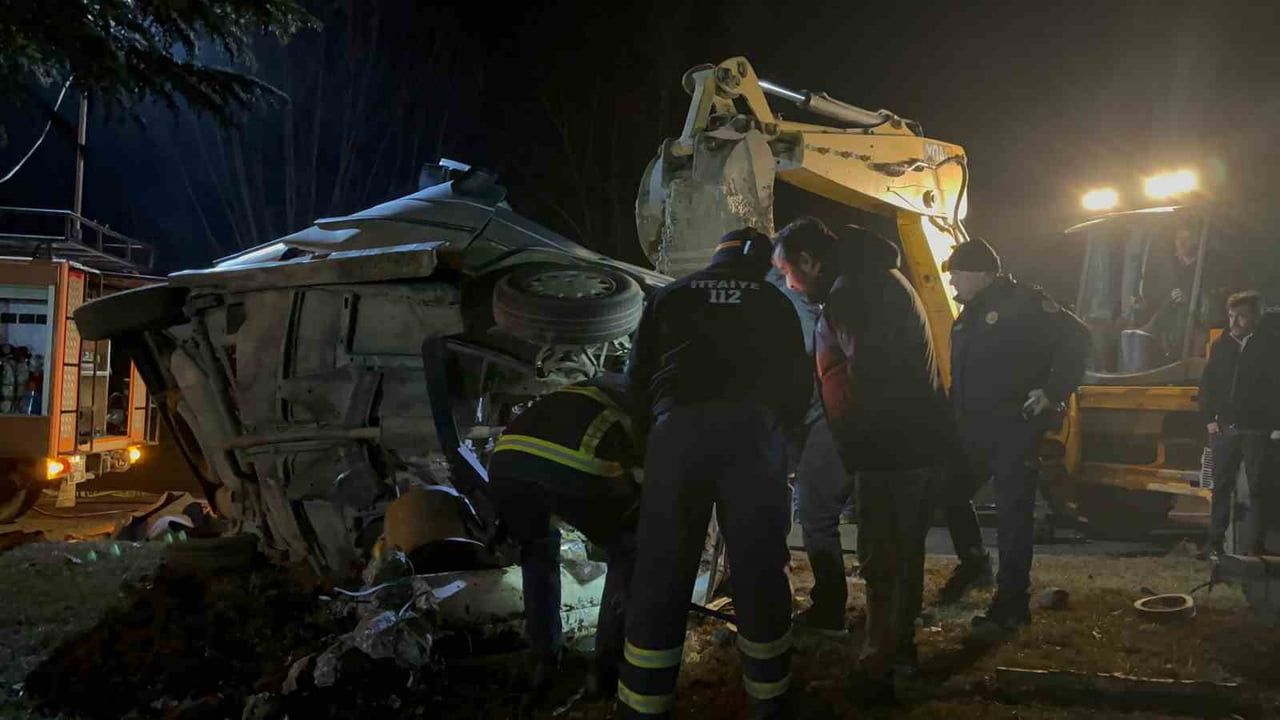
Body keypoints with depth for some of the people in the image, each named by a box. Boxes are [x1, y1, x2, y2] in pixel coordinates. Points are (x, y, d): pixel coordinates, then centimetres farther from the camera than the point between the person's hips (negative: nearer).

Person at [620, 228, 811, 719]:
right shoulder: (774, 303, 21)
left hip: (679, 429, 0)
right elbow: (799, 383, 19)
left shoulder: (671, 296, 22)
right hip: (753, 431, 0)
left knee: (660, 577, 3)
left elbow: (638, 375, 19)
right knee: (759, 572, 8)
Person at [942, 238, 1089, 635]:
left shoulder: (1023, 302, -9)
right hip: (974, 429, 8)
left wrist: (1053, 393, -17)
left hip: (1015, 428, -8)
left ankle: (1011, 603, 2)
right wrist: (953, 418, 15)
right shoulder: (968, 316, 18)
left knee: (1013, 513, -4)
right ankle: (972, 559, 36)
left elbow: (1075, 337, -14)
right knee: (950, 491, 13)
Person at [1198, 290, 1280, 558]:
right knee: (1221, 487, 8)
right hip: (1225, 428, 4)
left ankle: (1252, 547, 6)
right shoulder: (1221, 345, 8)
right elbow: (1207, 384, 13)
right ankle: (1215, 543, 15)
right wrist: (1209, 418, 4)